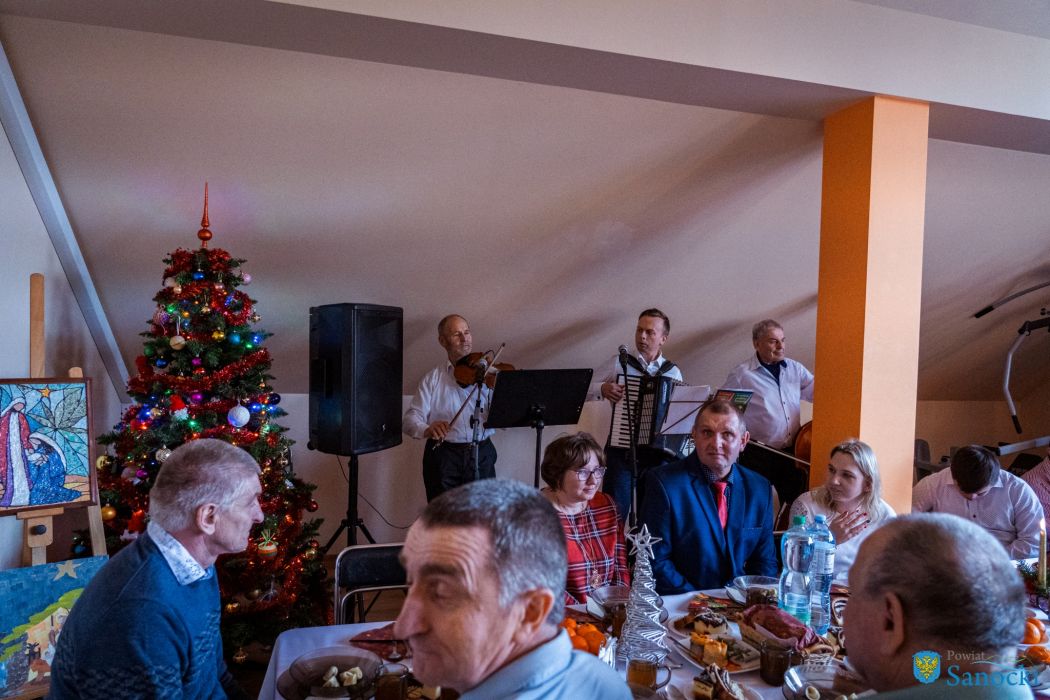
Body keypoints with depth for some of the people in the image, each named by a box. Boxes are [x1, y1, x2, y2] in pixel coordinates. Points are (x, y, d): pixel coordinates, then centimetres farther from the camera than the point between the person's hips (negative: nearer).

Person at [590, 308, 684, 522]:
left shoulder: (673, 372, 9)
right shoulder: (619, 362, 2)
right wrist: (603, 389, -16)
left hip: (659, 454, 2)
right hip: (622, 450, -2)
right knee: (613, 514, -1)